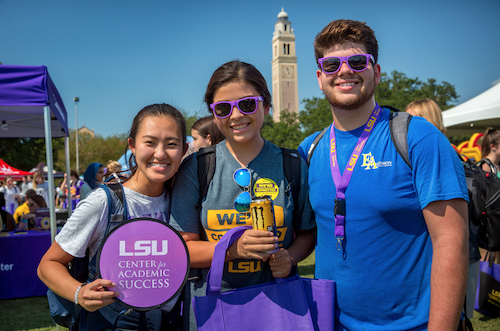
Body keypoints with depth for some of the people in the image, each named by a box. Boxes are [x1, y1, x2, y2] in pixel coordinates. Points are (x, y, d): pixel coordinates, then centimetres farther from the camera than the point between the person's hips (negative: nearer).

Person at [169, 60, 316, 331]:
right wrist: (235, 248, -22)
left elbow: (307, 231, 7)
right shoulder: (196, 169, -6)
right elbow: (181, 248, -7)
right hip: (211, 304, 0)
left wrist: (290, 257, -13)